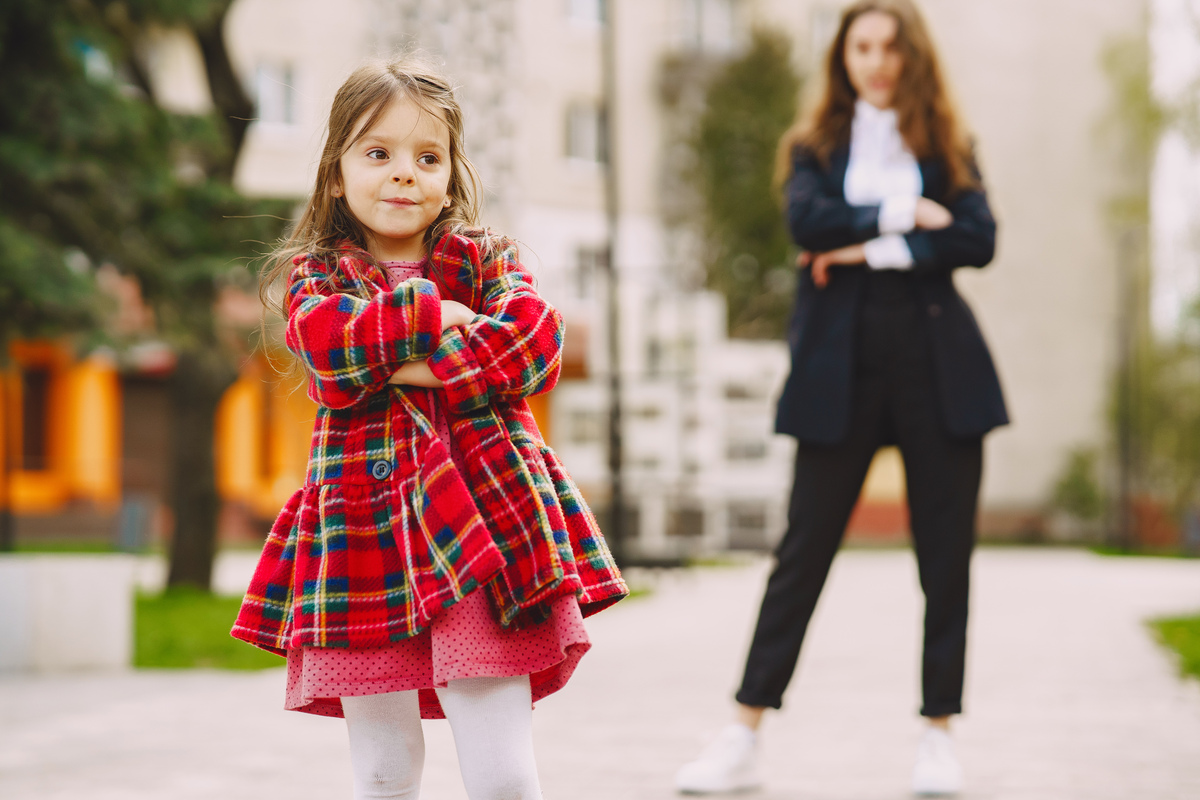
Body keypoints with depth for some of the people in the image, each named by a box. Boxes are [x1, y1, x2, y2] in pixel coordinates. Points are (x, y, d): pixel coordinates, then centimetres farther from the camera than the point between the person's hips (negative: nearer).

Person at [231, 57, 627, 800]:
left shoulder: (488, 258, 11)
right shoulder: (316, 274, 11)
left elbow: (535, 343, -9)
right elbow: (329, 342, -13)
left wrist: (410, 366, -12)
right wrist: (435, 316, -10)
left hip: (481, 523, -1)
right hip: (364, 528, 1)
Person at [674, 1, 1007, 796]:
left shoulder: (949, 146, 11)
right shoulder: (815, 147, 11)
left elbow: (978, 238, -6)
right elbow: (809, 222, -10)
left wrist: (873, 249, -10)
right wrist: (901, 215, -8)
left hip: (937, 364, 1)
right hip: (841, 367, -1)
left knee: (946, 552, 2)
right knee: (805, 547, -2)